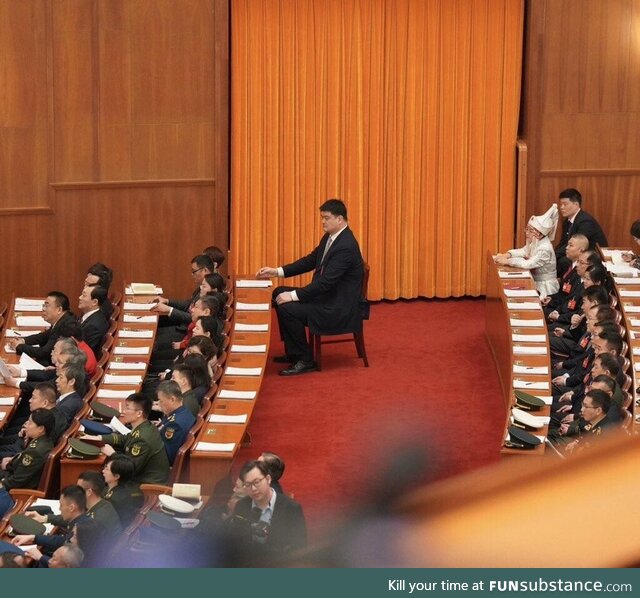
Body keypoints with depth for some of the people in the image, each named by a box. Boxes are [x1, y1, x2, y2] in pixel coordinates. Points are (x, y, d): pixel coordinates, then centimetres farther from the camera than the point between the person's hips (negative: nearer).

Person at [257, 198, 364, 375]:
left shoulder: (346, 246, -25)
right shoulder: (329, 238, 7)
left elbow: (326, 281, -28)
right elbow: (310, 261, 16)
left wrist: (293, 296, -24)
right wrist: (277, 271, 6)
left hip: (339, 307, -11)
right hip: (326, 295, 11)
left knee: (287, 308, -22)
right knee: (279, 294, 12)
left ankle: (305, 360, -8)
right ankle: (293, 352, 17)